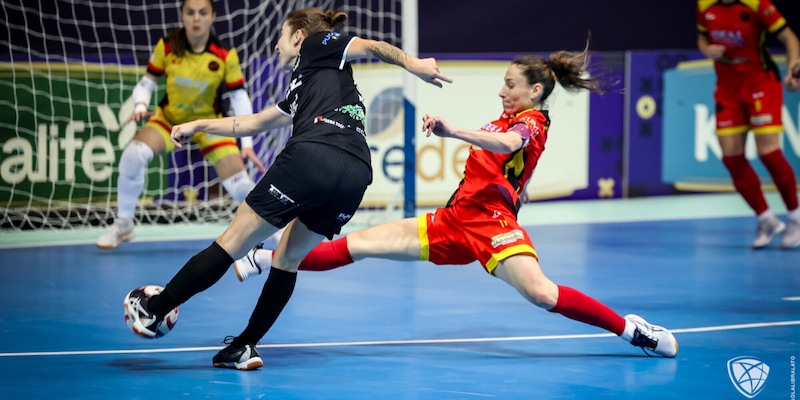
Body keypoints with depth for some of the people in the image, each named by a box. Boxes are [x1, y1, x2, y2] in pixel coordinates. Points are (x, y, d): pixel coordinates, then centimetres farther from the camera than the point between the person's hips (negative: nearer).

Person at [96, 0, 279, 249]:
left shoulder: (225, 55, -19)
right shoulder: (167, 46, -17)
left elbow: (240, 98, -12)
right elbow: (146, 84, -6)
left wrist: (247, 144, -17)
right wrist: (140, 106, -28)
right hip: (169, 118, 1)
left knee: (238, 182, -15)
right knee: (133, 155, -27)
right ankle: (123, 226, -7)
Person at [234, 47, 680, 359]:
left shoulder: (533, 122, -7)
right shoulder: (509, 118, 19)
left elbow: (506, 144, -32)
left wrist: (453, 131, -44)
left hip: (492, 222, -8)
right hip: (455, 221, 8)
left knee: (541, 293, -30)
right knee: (359, 243, 4)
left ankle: (634, 330, -19)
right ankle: (270, 261, 9)